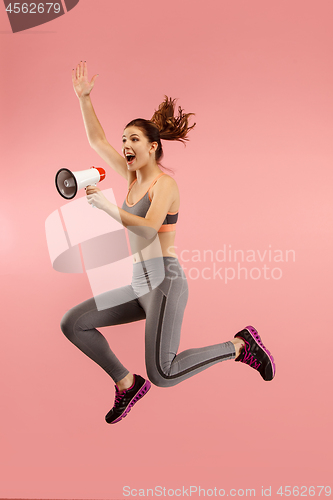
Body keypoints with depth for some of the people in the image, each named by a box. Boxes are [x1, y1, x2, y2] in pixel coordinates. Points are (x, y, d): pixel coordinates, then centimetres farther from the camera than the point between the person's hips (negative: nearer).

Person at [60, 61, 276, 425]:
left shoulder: (164, 183, -9)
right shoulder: (134, 177, 13)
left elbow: (149, 230, -25)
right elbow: (96, 140, 16)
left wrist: (109, 207, -28)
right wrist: (83, 97, 10)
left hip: (165, 282, -8)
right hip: (139, 285, 8)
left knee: (163, 374, -15)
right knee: (72, 323, 2)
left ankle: (239, 345, 4)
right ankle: (127, 384, 13)